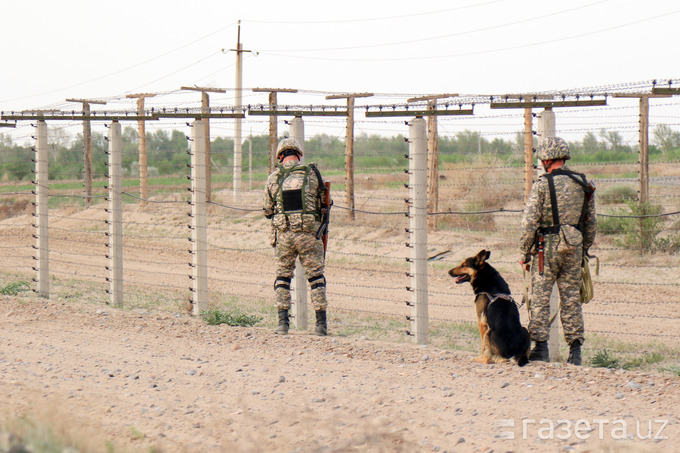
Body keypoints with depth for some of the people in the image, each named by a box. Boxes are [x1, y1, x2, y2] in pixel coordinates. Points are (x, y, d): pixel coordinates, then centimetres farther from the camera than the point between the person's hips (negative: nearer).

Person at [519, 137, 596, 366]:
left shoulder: (542, 184, -9)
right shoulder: (583, 184, 7)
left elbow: (529, 222, -11)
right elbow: (591, 222, 12)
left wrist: (524, 252, -2)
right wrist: (583, 251, 21)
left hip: (547, 247, -4)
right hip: (574, 247, 4)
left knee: (540, 297, 3)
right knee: (571, 298, 9)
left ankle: (540, 346, 1)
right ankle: (575, 349, 6)